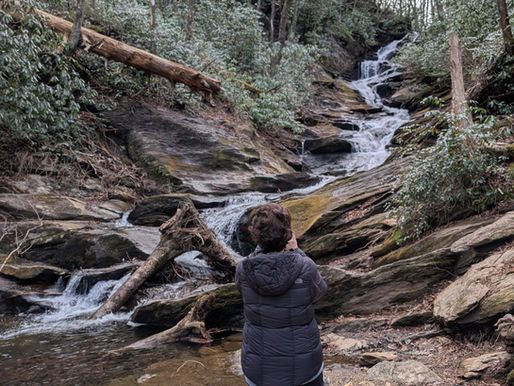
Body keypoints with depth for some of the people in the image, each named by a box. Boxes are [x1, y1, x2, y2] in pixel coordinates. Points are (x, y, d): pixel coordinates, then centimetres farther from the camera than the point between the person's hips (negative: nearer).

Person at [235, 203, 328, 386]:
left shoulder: (242, 270, -19)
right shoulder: (306, 268, -24)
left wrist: (263, 247, -1)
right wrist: (295, 251, -4)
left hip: (260, 366, 1)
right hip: (303, 362, 0)